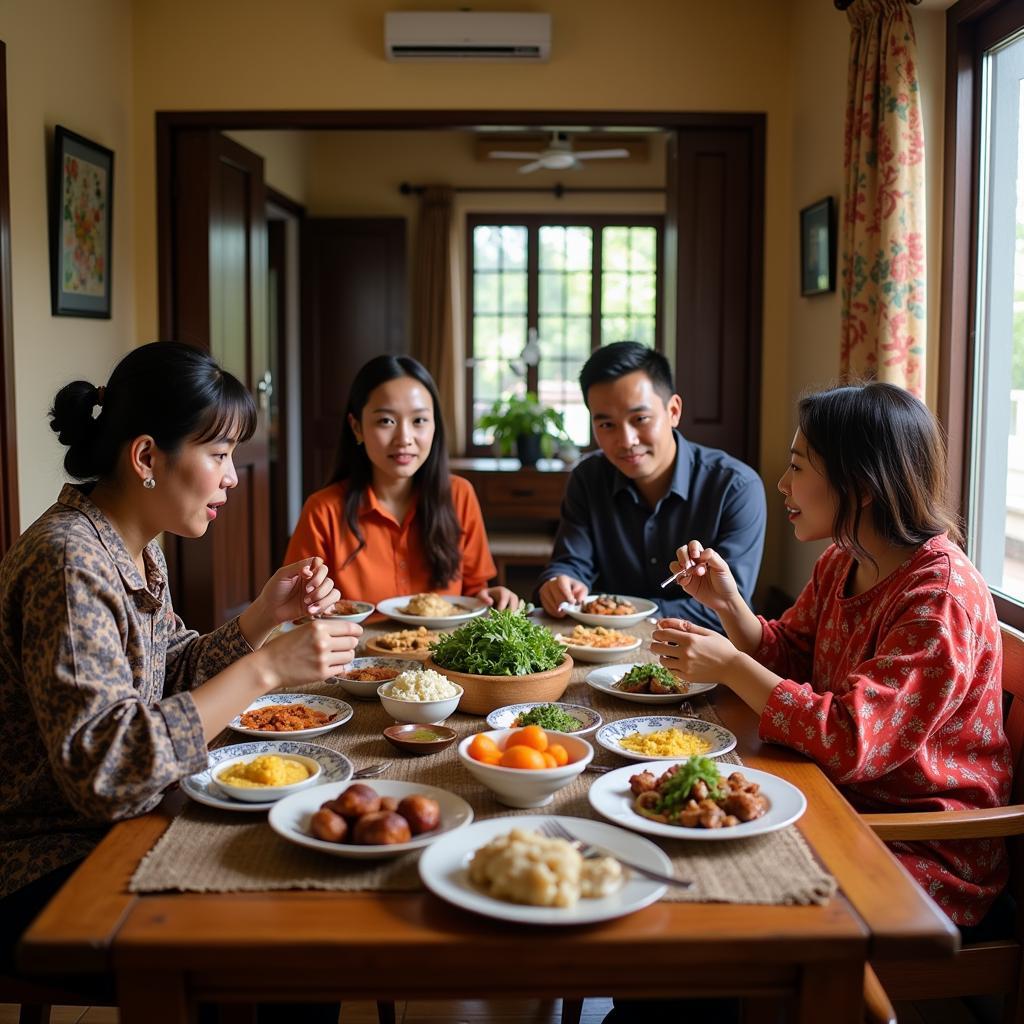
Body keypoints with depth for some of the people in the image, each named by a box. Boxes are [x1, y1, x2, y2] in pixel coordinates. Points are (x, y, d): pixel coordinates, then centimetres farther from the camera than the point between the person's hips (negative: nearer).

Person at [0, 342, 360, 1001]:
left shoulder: (141, 549, 4)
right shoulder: (69, 562, -24)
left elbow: (176, 679, 11)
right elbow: (103, 768, -31)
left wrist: (266, 615, -4)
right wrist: (266, 668, -30)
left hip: (106, 836, 8)